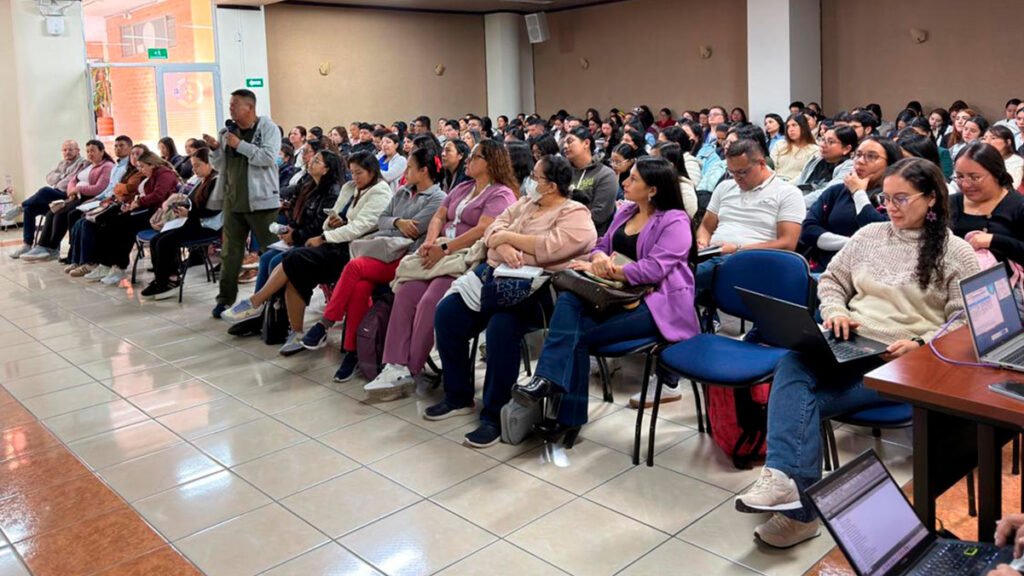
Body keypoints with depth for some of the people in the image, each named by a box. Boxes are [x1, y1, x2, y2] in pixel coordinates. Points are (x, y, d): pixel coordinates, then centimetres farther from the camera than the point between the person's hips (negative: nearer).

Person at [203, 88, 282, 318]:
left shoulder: (268, 128, -3)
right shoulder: (227, 132, 13)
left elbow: (267, 157, -18)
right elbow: (220, 167, 15)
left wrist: (240, 145, -15)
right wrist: (215, 149, -3)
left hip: (261, 200, -6)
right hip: (233, 201, 6)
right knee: (230, 252, 9)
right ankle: (225, 298, 16)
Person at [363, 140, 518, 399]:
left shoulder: (501, 194, -3)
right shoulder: (462, 188, 24)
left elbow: (482, 230, -16)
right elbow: (438, 217, 15)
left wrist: (444, 248, -20)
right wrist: (430, 241, -6)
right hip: (442, 255, 8)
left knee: (429, 302, -27)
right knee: (405, 293, -16)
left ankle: (409, 369, -15)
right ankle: (396, 366, -19)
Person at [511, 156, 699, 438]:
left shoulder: (675, 221, -9)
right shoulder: (626, 212, 16)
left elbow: (654, 269, -21)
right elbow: (602, 246, 16)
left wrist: (607, 271, -19)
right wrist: (599, 258, -10)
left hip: (659, 302, -7)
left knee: (580, 334, -23)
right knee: (569, 300, -23)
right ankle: (548, 379, -29)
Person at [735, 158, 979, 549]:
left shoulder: (957, 253, 4)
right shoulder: (869, 235, 16)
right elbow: (831, 280, 22)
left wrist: (920, 345, -16)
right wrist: (835, 311, 1)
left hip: (901, 363, -4)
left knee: (803, 400, -28)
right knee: (791, 366, -31)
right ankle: (786, 482, -41)